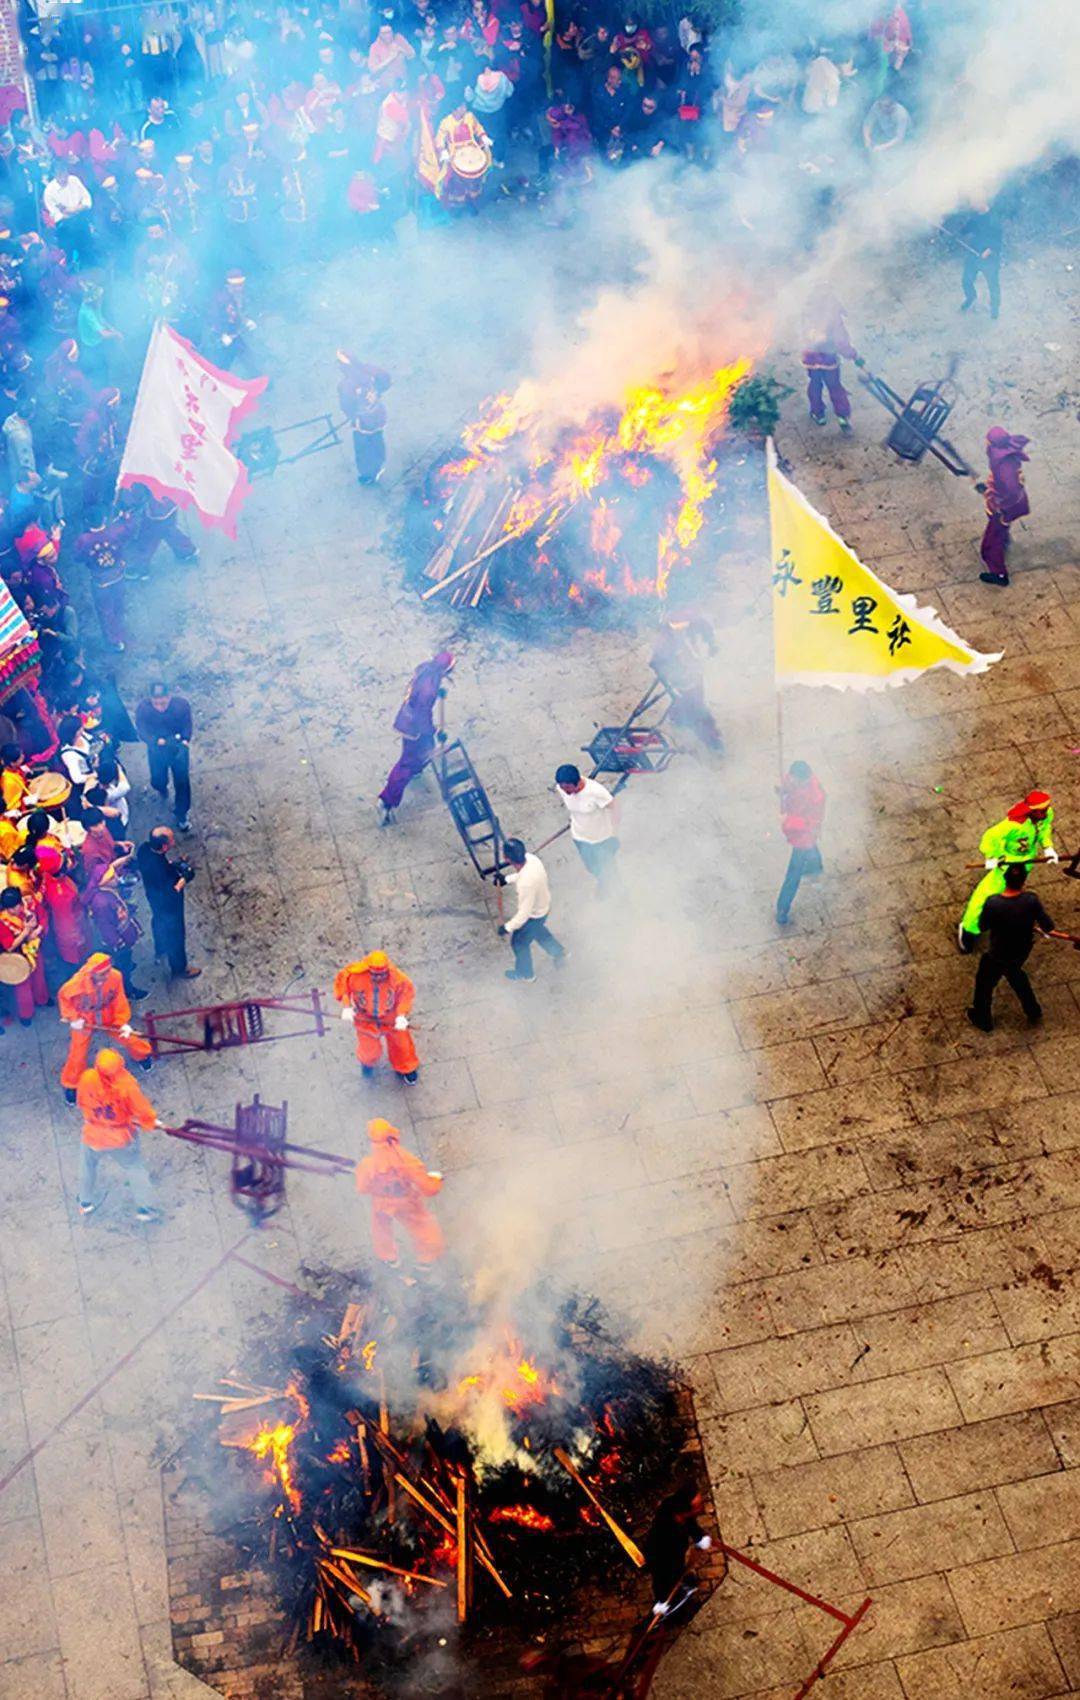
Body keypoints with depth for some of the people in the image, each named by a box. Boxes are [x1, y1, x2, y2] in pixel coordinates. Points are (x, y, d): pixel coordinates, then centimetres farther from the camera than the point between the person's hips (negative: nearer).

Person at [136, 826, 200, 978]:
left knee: (159, 921, 36)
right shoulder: (159, 869, -46)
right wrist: (184, 877, -25)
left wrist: (172, 865, -10)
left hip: (155, 898, 8)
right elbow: (172, 893, -36)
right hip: (168, 906, -8)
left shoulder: (145, 848, -24)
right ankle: (179, 968, 45)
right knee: (175, 935, 19)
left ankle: (160, 949, 66)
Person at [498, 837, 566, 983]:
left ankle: (524, 973, 48)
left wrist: (508, 927, -19)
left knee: (519, 941, 23)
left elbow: (524, 913, -32)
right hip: (543, 904, 6)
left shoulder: (526, 884, -45)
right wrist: (507, 878, 2)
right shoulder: (530, 858, -23)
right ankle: (558, 952, 57)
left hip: (534, 914, -6)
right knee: (537, 931, 36)